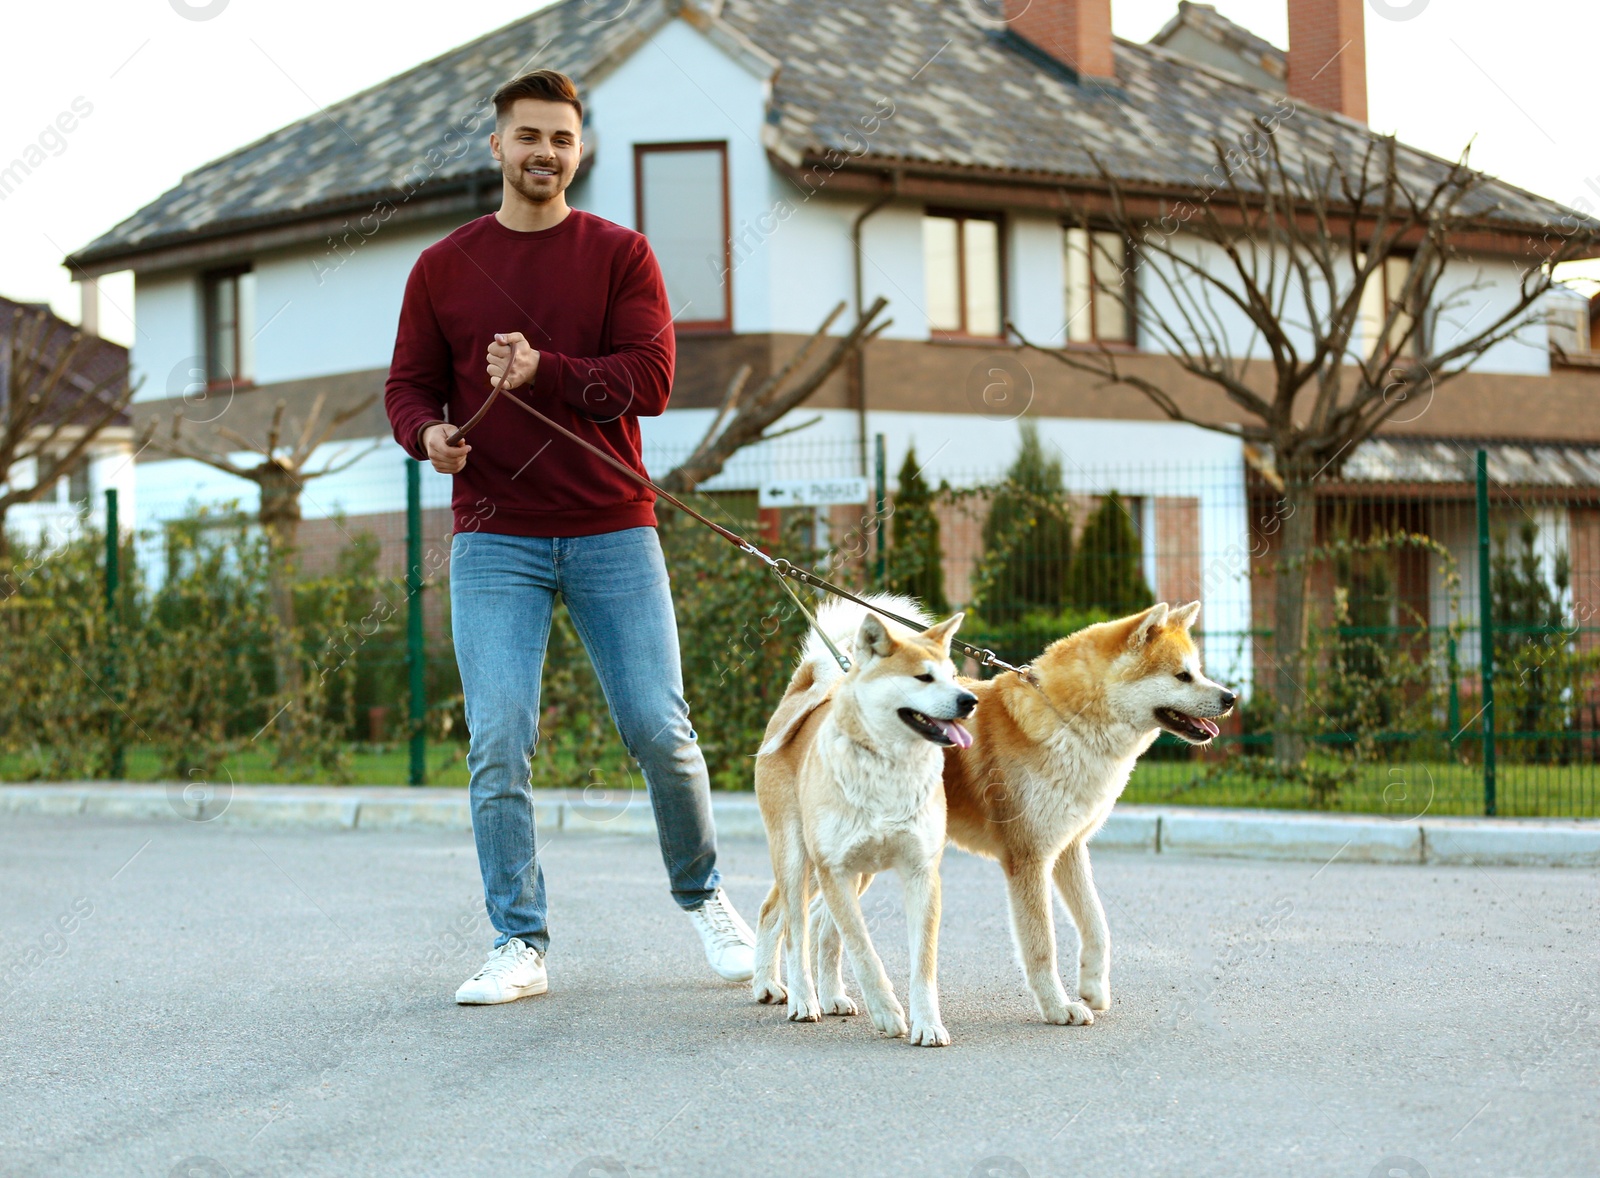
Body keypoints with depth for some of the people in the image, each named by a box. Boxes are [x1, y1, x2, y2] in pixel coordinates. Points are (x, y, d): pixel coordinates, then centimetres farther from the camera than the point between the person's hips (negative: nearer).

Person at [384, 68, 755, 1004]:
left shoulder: (620, 254, 4)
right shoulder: (443, 268, 8)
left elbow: (651, 379, -6)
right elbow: (410, 387, 10)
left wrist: (545, 372, -19)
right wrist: (430, 434, -13)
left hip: (612, 531, -1)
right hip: (494, 540, 1)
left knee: (660, 730, -1)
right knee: (499, 743, -7)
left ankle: (704, 895, 23)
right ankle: (521, 944, 3)